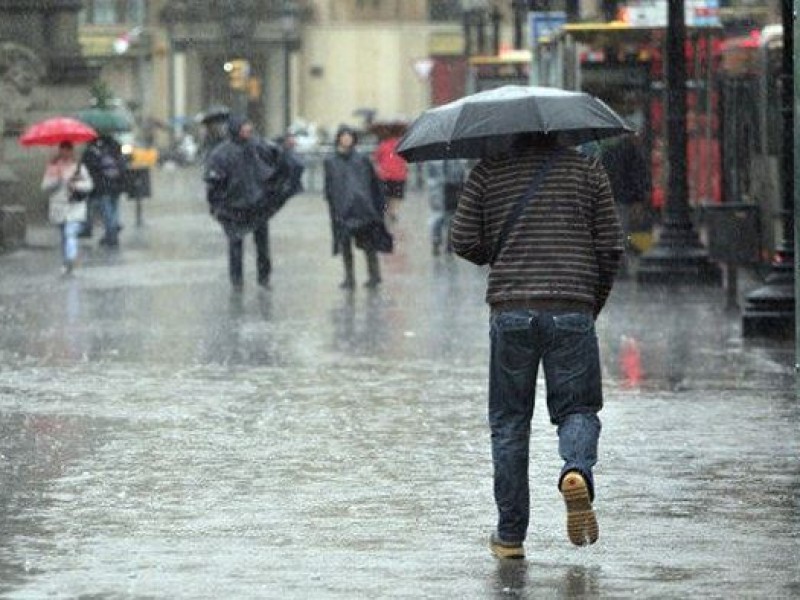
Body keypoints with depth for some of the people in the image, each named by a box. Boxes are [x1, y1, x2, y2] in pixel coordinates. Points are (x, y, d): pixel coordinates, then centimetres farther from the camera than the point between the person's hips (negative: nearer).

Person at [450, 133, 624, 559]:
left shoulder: (488, 172, 6)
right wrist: (595, 303, 18)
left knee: (509, 420, 9)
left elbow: (463, 241, 3)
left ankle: (510, 535, 9)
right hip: (572, 310, 0)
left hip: (510, 311, 0)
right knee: (577, 410, 9)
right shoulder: (587, 169, 7)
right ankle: (576, 471, -25)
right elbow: (610, 247, 5)